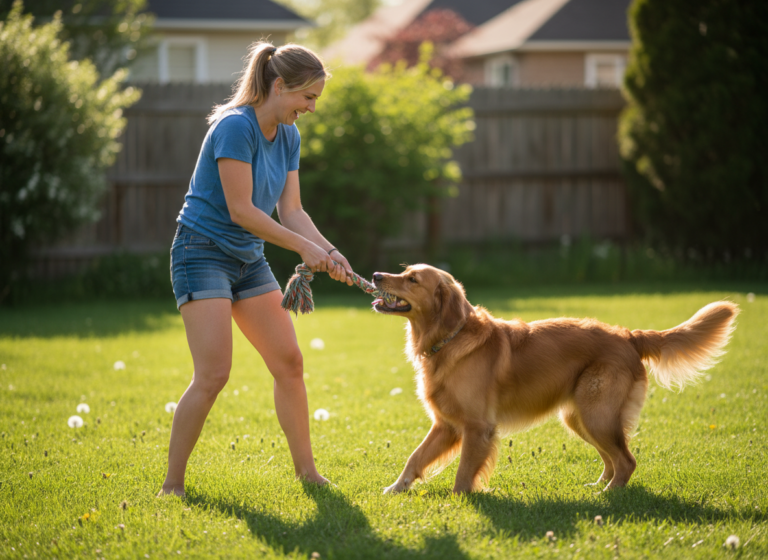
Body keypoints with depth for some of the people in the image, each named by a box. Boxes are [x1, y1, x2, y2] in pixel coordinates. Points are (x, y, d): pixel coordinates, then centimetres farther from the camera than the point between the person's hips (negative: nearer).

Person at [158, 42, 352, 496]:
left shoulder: (288, 136, 7)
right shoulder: (235, 127, -19)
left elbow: (291, 211, 7)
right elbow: (241, 210, -21)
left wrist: (330, 252, -8)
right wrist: (304, 247, -17)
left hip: (249, 261, 8)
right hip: (204, 252, -8)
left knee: (289, 362, 4)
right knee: (213, 375, -15)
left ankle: (306, 470, 15)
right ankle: (172, 485, -5)